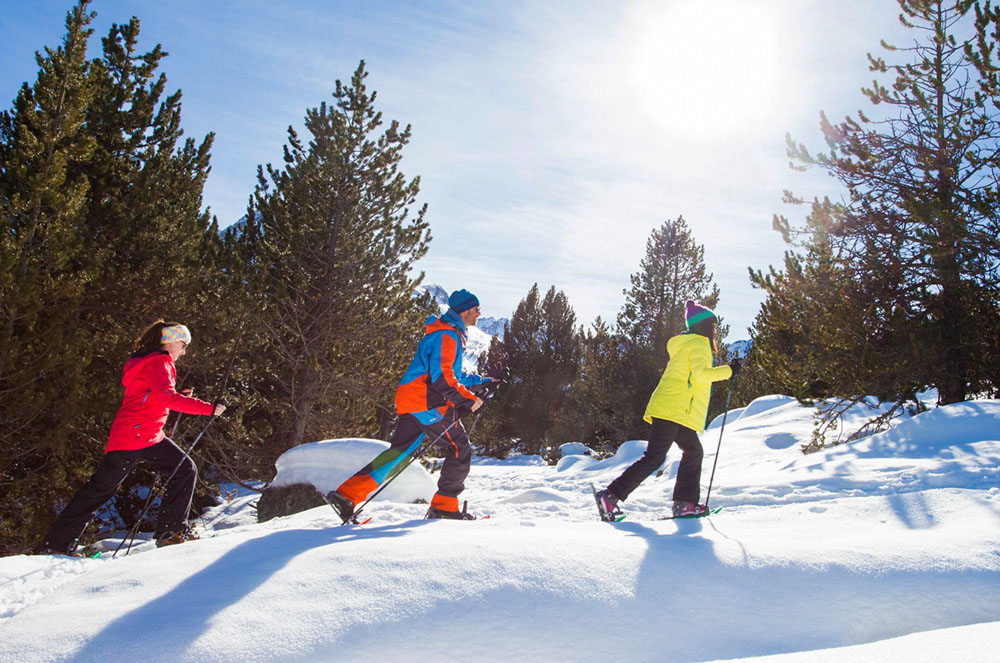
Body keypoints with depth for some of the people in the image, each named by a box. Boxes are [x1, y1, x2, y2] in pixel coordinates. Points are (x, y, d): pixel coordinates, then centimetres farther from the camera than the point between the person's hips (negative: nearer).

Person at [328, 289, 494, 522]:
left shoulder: (450, 335, 24)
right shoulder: (447, 336, -10)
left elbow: (453, 373, 33)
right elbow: (442, 376, -20)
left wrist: (482, 382, 31)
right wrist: (467, 399, -17)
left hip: (412, 403, 10)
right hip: (427, 404, -10)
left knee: (399, 451, 7)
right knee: (461, 450, 0)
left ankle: (347, 494, 1)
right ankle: (444, 506, 6)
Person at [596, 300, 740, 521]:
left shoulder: (684, 344, 24)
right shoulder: (699, 344, -3)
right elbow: (699, 373, -18)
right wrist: (728, 370, -10)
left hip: (676, 412, 10)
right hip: (674, 410, -10)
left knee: (693, 452, 16)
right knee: (654, 459, -13)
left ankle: (684, 503, 13)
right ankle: (611, 495, -15)